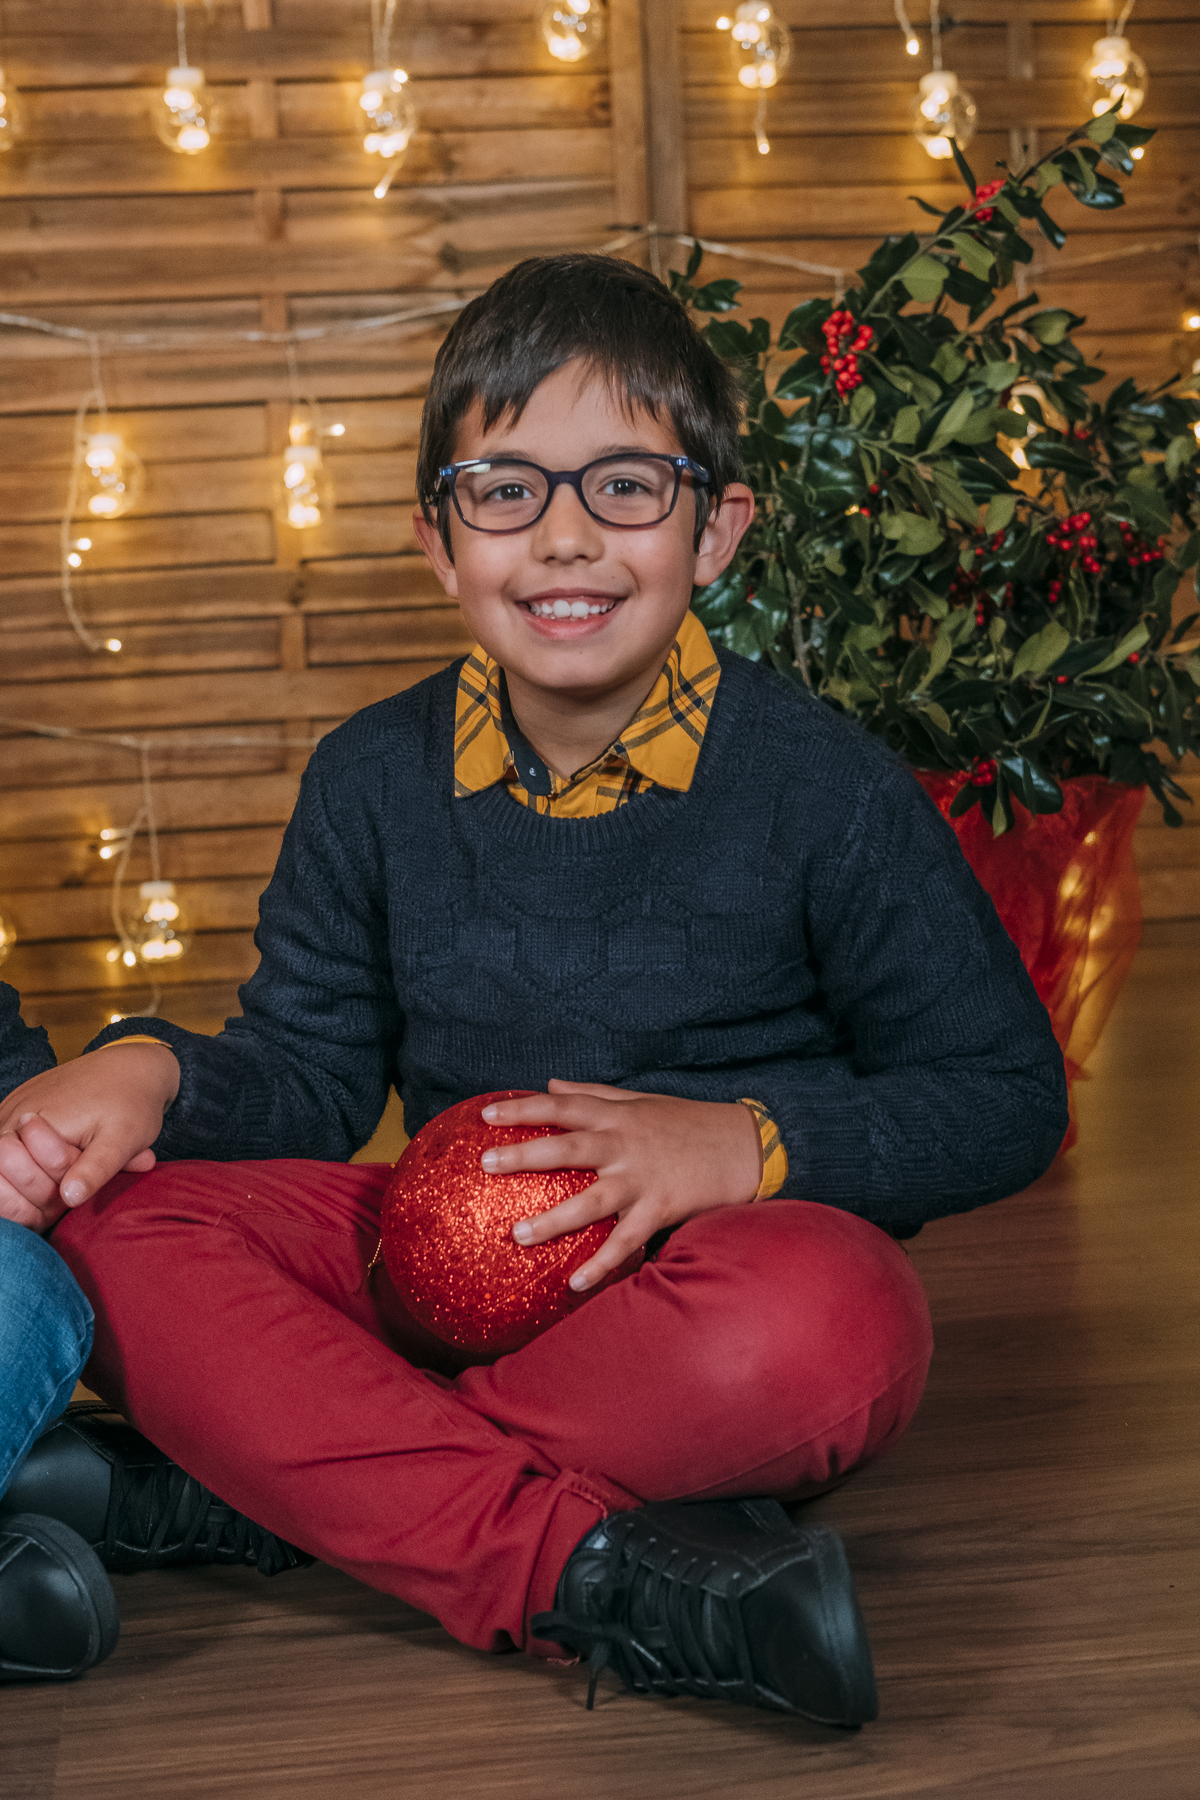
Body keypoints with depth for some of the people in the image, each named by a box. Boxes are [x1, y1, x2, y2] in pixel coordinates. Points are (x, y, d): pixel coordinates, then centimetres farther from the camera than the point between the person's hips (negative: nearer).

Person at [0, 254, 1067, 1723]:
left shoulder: (820, 785, -9)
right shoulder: (374, 780, 2)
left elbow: (1006, 1095, -4)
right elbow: (309, 1073, 7)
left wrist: (749, 1143, -20)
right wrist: (150, 1074, -15)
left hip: (710, 1272, -3)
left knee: (829, 1322, -39)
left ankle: (256, 1470, -24)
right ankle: (587, 1566, -33)